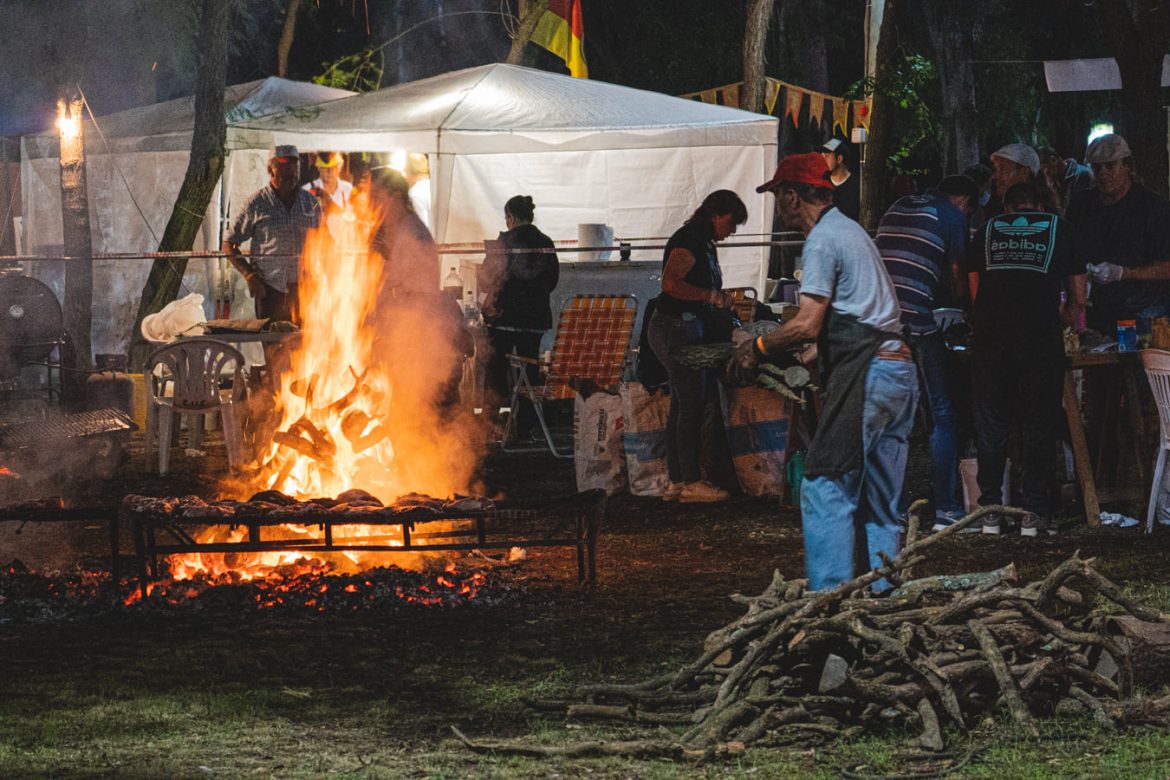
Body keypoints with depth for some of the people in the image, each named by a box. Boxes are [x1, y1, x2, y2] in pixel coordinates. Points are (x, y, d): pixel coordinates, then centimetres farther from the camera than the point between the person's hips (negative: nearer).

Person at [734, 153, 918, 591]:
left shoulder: (822, 240, -8)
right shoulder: (848, 229, 22)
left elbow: (808, 325, -16)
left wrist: (758, 347, -3)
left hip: (865, 372, -10)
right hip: (899, 370, 10)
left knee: (826, 487, -8)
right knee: (879, 499, 11)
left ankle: (829, 593, -13)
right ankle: (884, 594, 11)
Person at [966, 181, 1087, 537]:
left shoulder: (987, 231, 19)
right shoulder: (1059, 228, 16)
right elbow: (1078, 297, 19)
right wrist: (1071, 314, 41)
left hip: (991, 334, 2)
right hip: (1041, 334, -2)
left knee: (991, 423, 9)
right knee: (1038, 424, 4)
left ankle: (990, 511, 9)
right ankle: (1034, 513, 2)